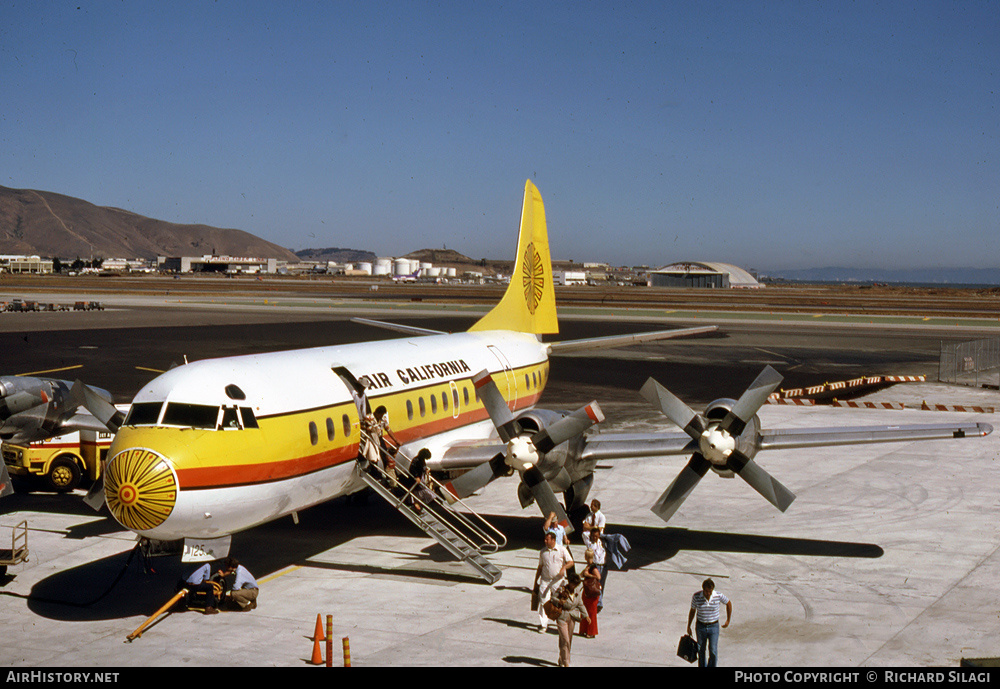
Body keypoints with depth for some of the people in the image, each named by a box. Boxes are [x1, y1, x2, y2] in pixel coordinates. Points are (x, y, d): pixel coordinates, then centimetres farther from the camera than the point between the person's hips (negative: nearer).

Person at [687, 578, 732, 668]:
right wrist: (688, 626, 8)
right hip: (700, 626, 1)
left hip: (714, 626, -1)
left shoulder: (719, 596, -16)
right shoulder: (696, 597, -15)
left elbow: (729, 603, 4)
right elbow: (692, 610, 2)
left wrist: (728, 620, 9)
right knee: (701, 651, 11)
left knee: (713, 652, -6)